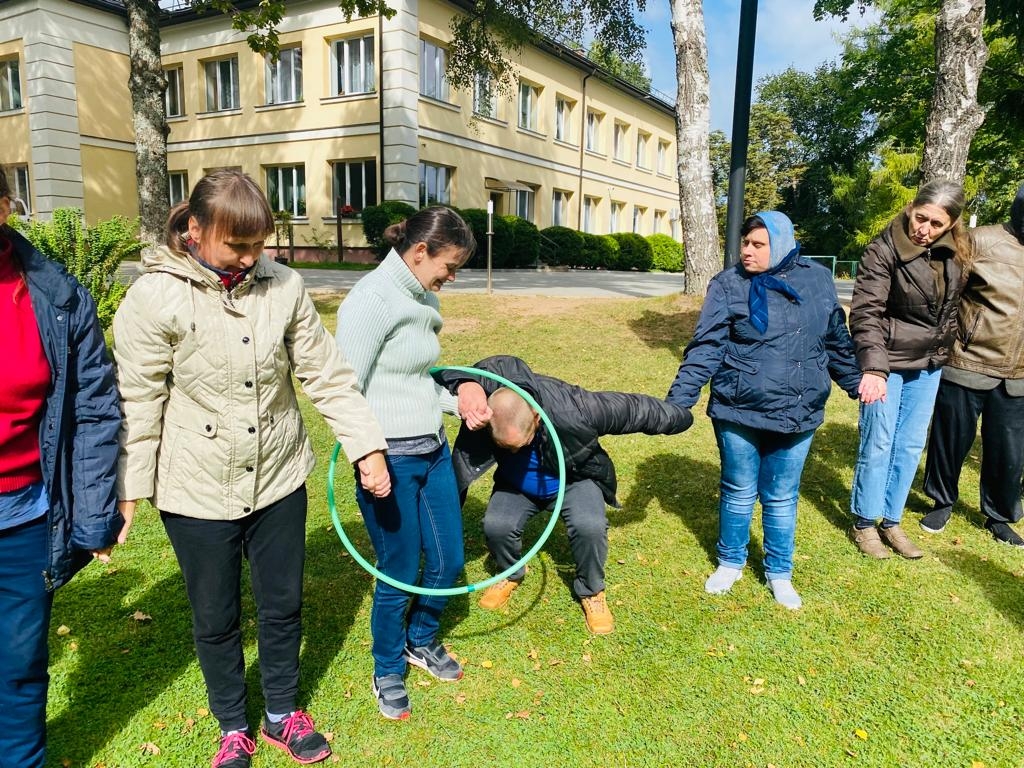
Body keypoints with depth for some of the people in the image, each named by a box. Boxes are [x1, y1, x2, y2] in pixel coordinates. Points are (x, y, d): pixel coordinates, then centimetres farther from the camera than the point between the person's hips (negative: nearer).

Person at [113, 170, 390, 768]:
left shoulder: (284, 286, -5)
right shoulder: (155, 298, -12)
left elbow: (329, 376, -3)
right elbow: (139, 404, -7)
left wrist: (368, 447, -6)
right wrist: (130, 490, -3)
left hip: (279, 479, 2)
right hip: (198, 491, -2)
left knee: (283, 605, 16)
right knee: (217, 618, 15)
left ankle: (283, 715, 41)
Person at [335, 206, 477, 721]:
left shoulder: (423, 300, 8)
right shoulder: (371, 300, -17)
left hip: (434, 451, 8)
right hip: (391, 461, -8)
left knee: (448, 561, 17)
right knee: (400, 575, 8)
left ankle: (421, 641, 45)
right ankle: (387, 674, 35)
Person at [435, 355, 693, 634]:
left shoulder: (575, 410, -38)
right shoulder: (494, 383, -34)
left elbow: (633, 409, -23)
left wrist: (679, 417, -5)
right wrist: (465, 385, -63)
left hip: (572, 479, -2)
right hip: (516, 484, 2)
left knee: (589, 526, -29)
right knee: (496, 526, -24)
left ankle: (591, 591, 3)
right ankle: (511, 574, 12)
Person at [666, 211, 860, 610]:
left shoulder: (817, 280, 2)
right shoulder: (728, 284, -6)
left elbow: (837, 341, 15)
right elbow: (706, 348, -12)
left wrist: (856, 384, 23)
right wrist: (678, 400, -20)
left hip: (797, 414, 2)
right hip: (738, 411, -2)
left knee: (782, 498, 13)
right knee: (739, 492, 13)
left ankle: (779, 572, 33)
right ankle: (730, 563, 35)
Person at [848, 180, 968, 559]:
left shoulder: (956, 253, 0)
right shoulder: (883, 250, -17)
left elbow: (953, 306, 16)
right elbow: (865, 313, -24)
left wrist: (946, 346, 12)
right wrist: (873, 367, -34)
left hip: (928, 365, 6)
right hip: (888, 362, -5)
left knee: (911, 446, 11)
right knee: (878, 444, 1)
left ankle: (891, 522, 24)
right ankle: (864, 523, 17)